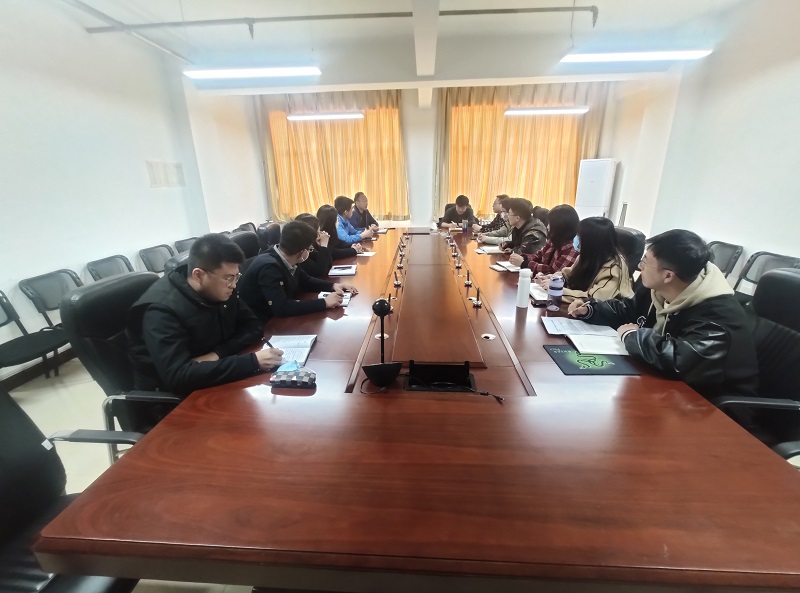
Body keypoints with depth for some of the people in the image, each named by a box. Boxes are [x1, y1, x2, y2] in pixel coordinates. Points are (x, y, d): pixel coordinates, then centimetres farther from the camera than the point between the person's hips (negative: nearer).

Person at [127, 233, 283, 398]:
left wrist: (217, 354, -22)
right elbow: (179, 377, -36)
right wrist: (252, 361, -41)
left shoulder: (223, 288, -8)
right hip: (171, 395, -6)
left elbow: (253, 326, -4)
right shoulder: (162, 309, -27)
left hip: (212, 382, 6)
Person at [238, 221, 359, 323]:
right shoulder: (269, 267, -27)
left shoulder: (286, 260, -4)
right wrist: (324, 302, -32)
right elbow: (281, 308, -34)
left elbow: (305, 281, 12)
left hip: (277, 320, 7)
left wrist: (333, 286, -3)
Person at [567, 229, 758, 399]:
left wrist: (632, 336, -28)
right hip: (670, 384, 7)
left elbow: (683, 360, -44)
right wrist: (590, 309, -3)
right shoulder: (657, 290, -4)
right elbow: (625, 311, 14)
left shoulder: (718, 313, -28)